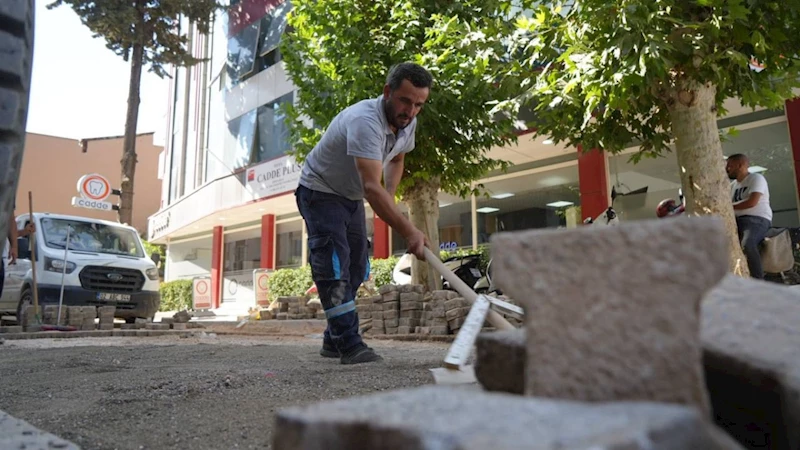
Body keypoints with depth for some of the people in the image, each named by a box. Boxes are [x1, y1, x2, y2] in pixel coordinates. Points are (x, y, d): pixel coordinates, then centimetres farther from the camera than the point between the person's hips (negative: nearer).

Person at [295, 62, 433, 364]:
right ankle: (349, 345, -14)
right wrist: (409, 233, -51)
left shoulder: (408, 123, -7)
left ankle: (333, 340, 19)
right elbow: (371, 186, -46)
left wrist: (390, 195, -3)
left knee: (355, 270, 7)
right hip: (320, 192, -8)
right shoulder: (365, 121, -36)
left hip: (352, 197, 8)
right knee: (333, 269, -18)